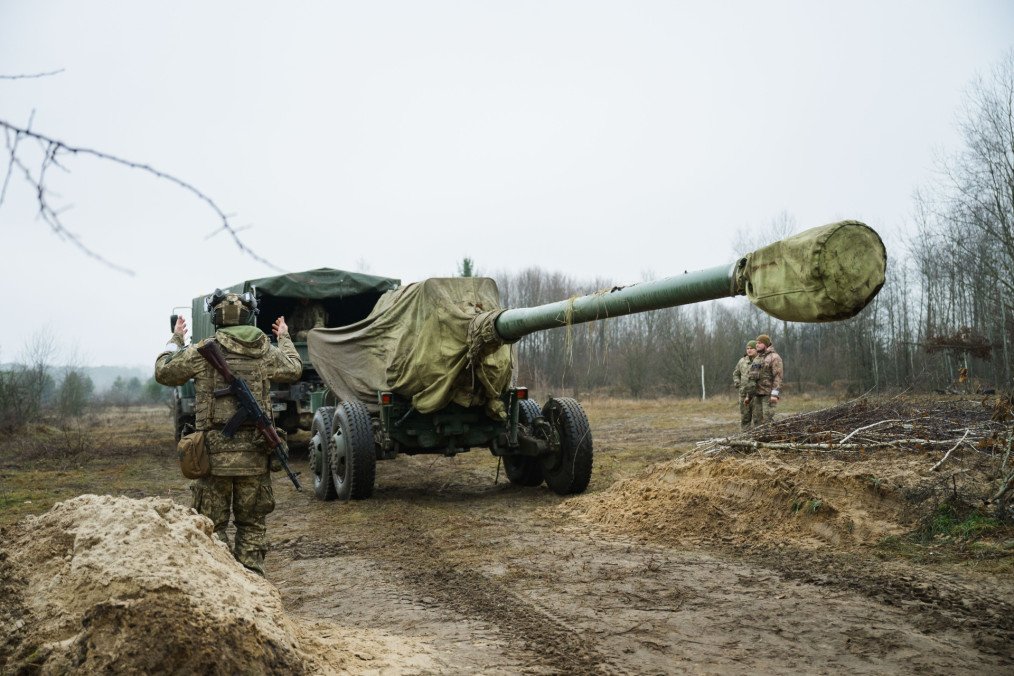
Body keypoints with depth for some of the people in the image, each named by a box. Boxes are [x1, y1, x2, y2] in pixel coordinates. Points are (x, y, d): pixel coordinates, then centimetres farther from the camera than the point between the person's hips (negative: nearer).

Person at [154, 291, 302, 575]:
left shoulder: (202, 352, -5)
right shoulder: (266, 351, 3)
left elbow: (163, 372, 9)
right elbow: (294, 370, 22)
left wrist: (175, 339, 24)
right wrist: (285, 338, 37)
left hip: (215, 452, -2)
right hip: (255, 454, 2)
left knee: (212, 524, 8)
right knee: (252, 523, 13)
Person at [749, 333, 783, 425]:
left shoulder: (774, 357, -6)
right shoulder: (756, 359, 18)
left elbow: (778, 377, -15)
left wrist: (775, 394, -24)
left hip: (768, 394, -8)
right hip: (757, 394, 8)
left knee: (767, 420, -12)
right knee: (757, 419, 6)